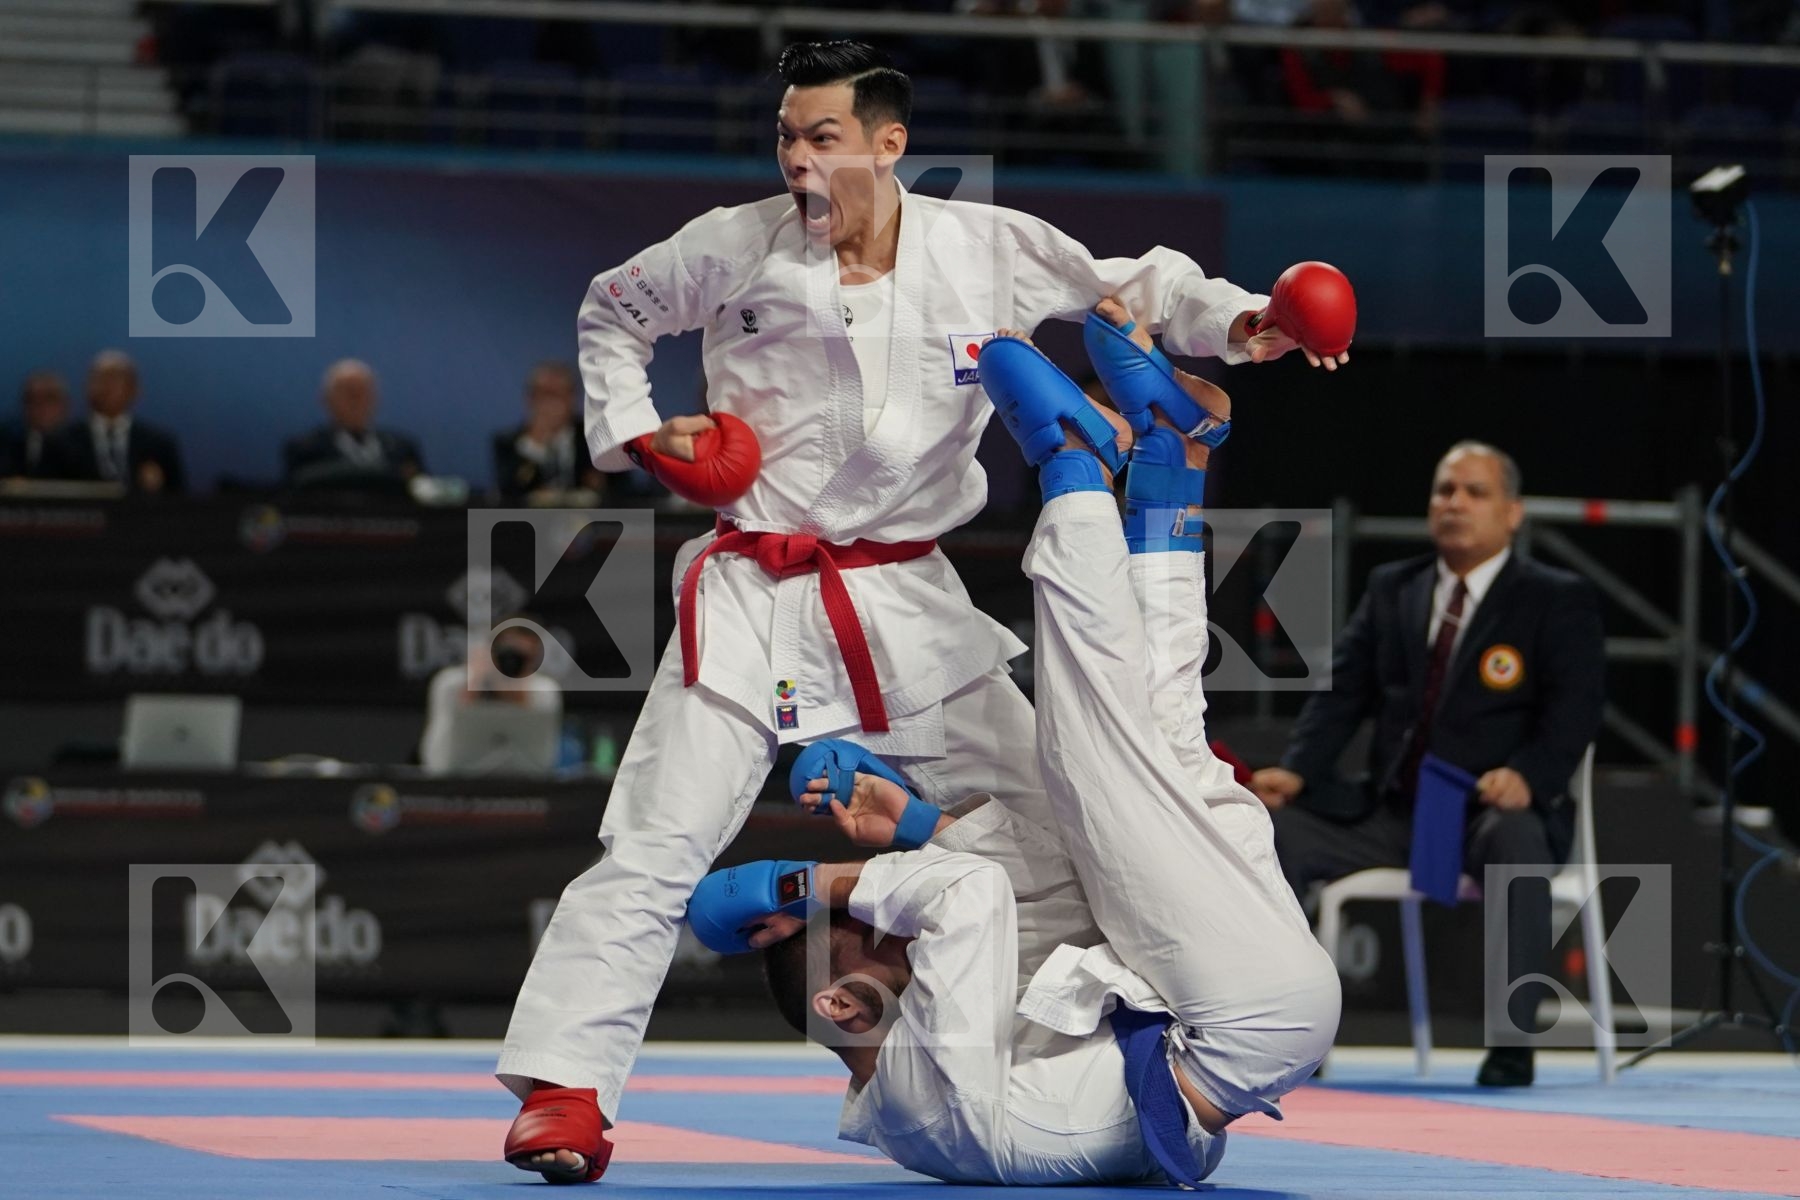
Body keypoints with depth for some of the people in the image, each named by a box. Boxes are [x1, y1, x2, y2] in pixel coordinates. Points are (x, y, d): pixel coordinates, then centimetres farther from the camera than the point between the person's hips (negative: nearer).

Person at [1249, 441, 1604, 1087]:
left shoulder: (1559, 601, 0)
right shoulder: (1391, 589, 14)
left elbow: (1575, 708, -12)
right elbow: (1343, 690, 8)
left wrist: (1527, 776, -31)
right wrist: (1296, 769, -10)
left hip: (1496, 810, -5)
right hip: (1393, 813, 5)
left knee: (1516, 841, -39)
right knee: (1275, 828, -14)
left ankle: (1513, 1046, -35)